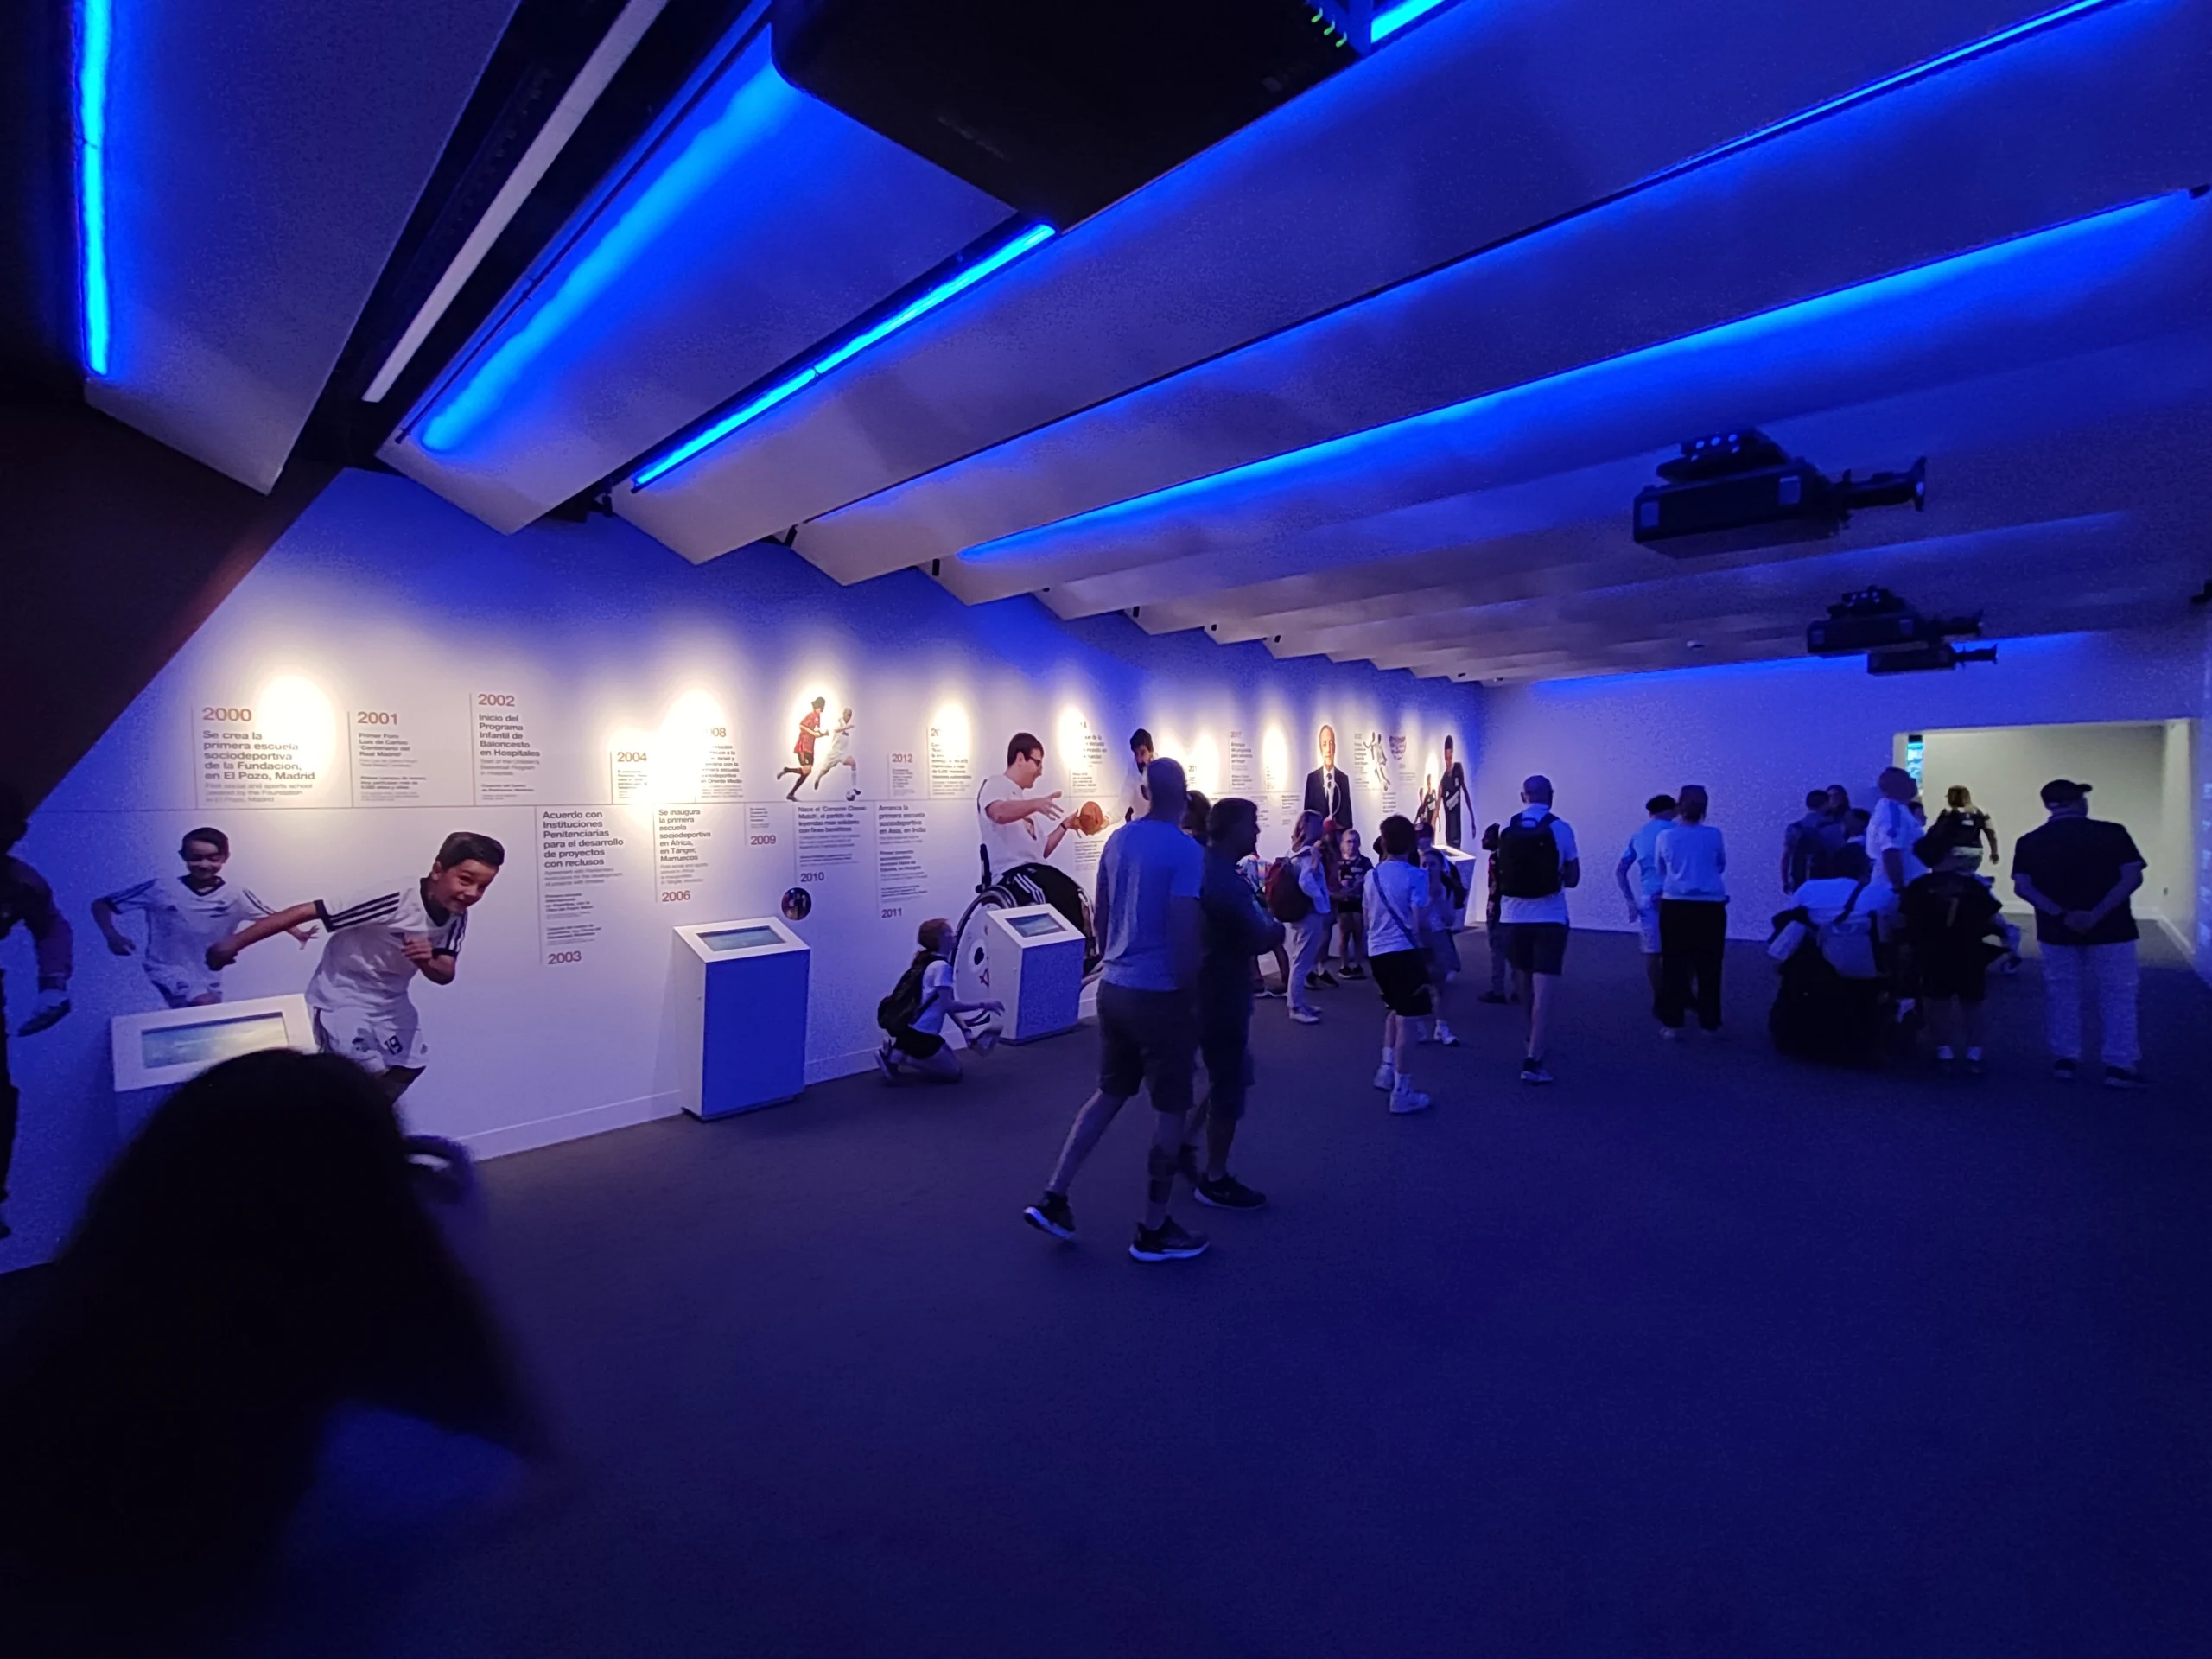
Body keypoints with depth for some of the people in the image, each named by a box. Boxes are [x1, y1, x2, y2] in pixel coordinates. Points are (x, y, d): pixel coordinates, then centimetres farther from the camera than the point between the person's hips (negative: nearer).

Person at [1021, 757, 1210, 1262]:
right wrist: (1191, 997, -7)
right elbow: (1183, 934, -19)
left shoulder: (1117, 840, 6)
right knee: (1171, 1111, 8)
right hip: (1160, 996, -7)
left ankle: (1052, 1199, 21)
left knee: (1109, 1093, 21)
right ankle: (1154, 1231, 21)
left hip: (1113, 988, 7)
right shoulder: (1185, 850, -16)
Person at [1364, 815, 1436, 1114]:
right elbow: (1419, 923, -10)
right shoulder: (1416, 875, -7)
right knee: (1408, 1019, -1)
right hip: (1404, 951, -6)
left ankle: (1387, 1068, 26)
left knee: (1395, 1010, 26)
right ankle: (1402, 1092, 2)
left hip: (1377, 951, 6)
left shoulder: (1372, 875, 10)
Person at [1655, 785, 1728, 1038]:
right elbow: (1721, 865, 18)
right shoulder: (1714, 835, 2)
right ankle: (1710, 1024, 16)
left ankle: (1673, 1024, 7)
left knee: (1674, 966, 5)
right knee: (1709, 967, 8)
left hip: (1675, 906, -1)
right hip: (1711, 908, 1)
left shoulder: (1665, 836, 0)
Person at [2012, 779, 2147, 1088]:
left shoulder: (2029, 842, -2)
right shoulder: (2112, 833, -6)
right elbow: (2132, 877, -13)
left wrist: (2062, 915, -14)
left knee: (2062, 996, 12)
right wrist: (2097, 914, -17)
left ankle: (2065, 1059, 15)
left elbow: (2022, 887, -10)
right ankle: (2120, 1065, 6)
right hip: (2109, 930, -1)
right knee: (2117, 996, 8)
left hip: (2056, 931, 1)